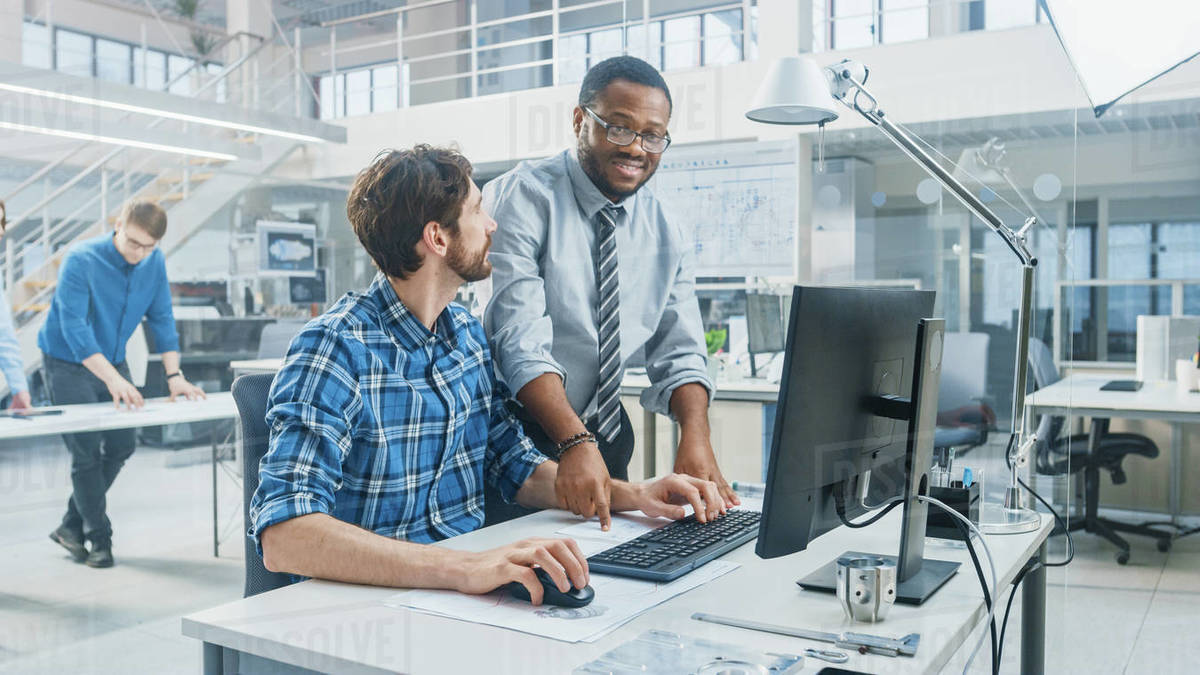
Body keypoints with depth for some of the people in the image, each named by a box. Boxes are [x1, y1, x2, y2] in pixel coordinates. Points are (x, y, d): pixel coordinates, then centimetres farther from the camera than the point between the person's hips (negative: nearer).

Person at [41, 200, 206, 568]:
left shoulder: (153, 262, -6)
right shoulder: (81, 260, -24)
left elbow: (161, 318, -3)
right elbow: (73, 327, -31)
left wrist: (174, 376, -11)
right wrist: (113, 379, -40)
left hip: (113, 362, 6)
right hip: (68, 364, -6)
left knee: (122, 445, 5)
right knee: (88, 452, -8)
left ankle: (72, 526, 22)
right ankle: (99, 539, 7)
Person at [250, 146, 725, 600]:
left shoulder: (468, 334, 7)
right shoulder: (337, 349, -17)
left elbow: (515, 468, 16)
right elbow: (283, 536, -29)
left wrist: (633, 495, 0)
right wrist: (457, 567, -41)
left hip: (467, 581, 7)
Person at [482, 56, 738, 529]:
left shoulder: (665, 233, 4)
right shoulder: (521, 201, -13)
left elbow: (679, 353, 0)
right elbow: (521, 341, -23)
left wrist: (695, 438, -19)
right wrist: (575, 444, -35)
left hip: (604, 438, 5)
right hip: (511, 435, -5)